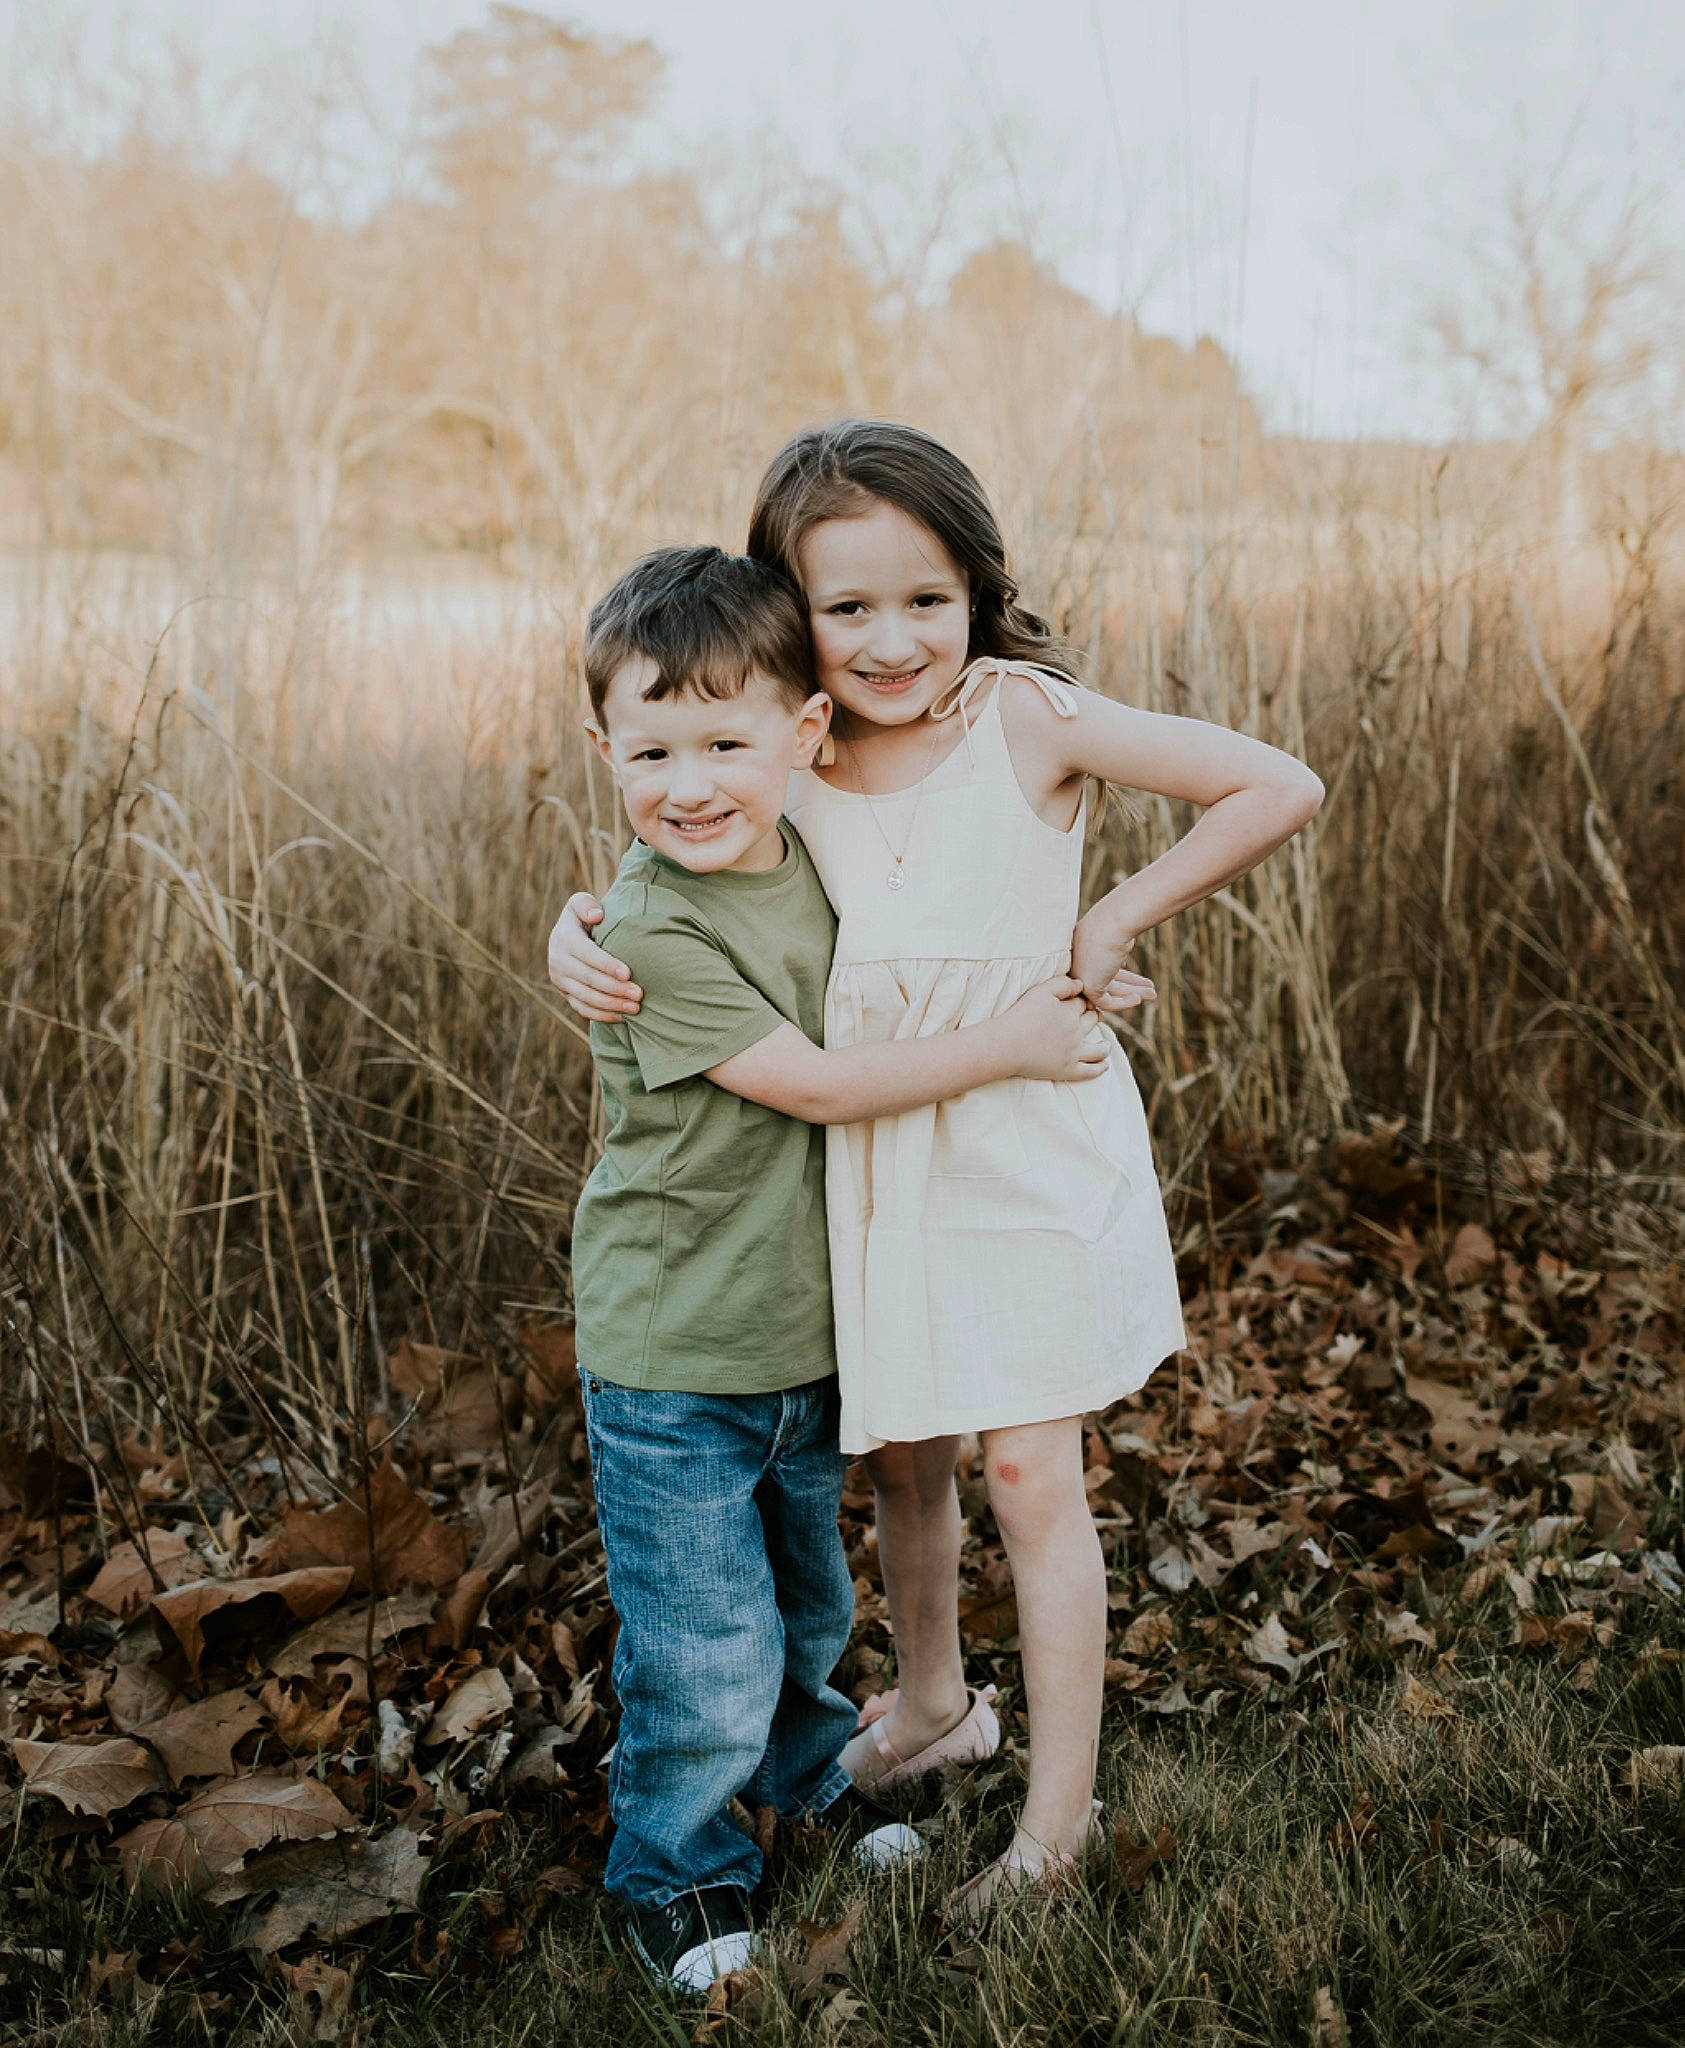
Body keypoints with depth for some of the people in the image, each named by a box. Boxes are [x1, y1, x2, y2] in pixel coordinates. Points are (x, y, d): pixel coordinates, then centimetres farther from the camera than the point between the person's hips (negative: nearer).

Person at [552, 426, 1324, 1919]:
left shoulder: (1025, 716, -15)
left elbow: (1279, 791, -14)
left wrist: (1111, 924, -13)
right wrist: (579, 932, -13)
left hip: (1027, 1143, -4)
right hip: (871, 1157, 4)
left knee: (1031, 1476, 2)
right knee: (899, 1455, 18)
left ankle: (1060, 1813, 20)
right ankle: (931, 1704, 45)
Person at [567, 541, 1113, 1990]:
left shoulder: (813, 862, -1)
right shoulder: (651, 932, -23)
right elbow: (819, 1085, -22)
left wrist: (1061, 984, 6)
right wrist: (1006, 1045, -17)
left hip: (806, 1331, 7)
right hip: (676, 1362, -6)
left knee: (807, 1604, 25)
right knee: (702, 1650, 4)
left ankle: (805, 1764, 52)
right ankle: (677, 1869, 30)